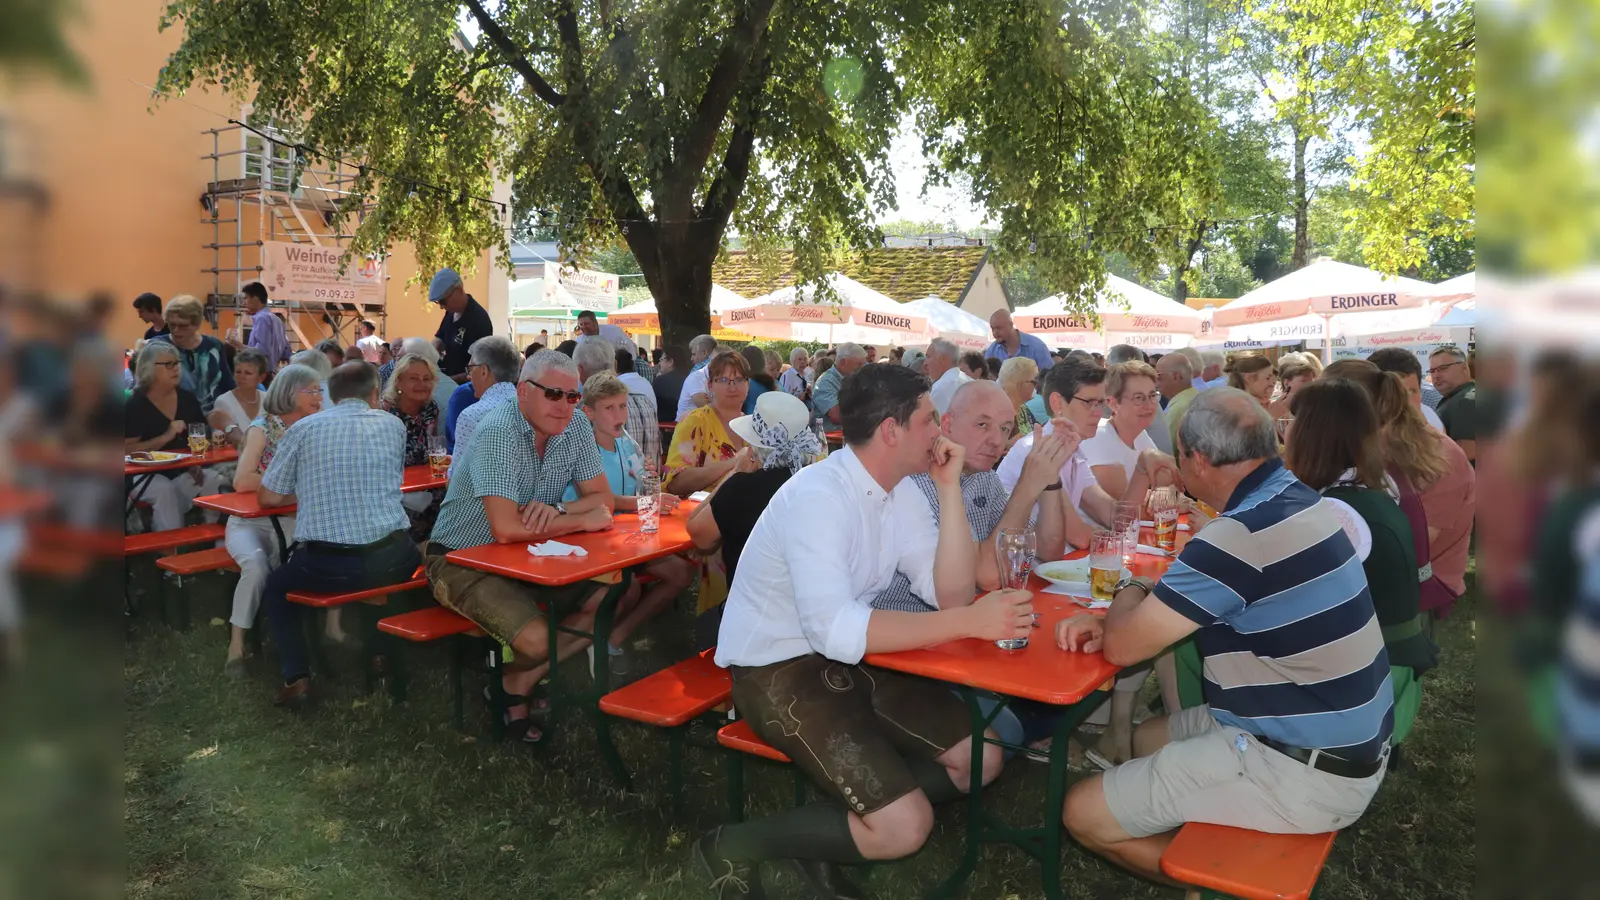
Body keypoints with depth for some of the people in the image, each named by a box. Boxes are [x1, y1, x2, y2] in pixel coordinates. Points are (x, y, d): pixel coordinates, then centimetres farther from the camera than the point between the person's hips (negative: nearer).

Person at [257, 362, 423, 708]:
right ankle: (383, 650, 37)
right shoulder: (392, 425, 7)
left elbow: (268, 497, 7)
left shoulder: (303, 429, 3)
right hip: (388, 558, 2)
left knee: (276, 586, 29)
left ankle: (296, 677, 14)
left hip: (323, 564, -1)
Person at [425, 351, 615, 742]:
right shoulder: (498, 432, -25)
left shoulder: (577, 426, -4)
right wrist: (583, 521, -20)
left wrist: (556, 510, -22)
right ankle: (516, 680, 11)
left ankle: (521, 681, 7)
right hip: (464, 562, -7)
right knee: (537, 641, -27)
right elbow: (506, 528, -33)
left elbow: (601, 499, 0)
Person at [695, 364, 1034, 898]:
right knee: (905, 826, -18)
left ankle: (826, 833, 9)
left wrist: (949, 489, -12)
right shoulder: (818, 496, -25)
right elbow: (835, 631, -34)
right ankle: (735, 847, 0)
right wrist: (969, 622, -34)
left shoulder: (902, 492, 1)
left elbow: (949, 593, -6)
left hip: (848, 658, 9)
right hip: (778, 669, -9)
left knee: (981, 758, 4)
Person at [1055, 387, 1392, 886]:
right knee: (1146, 738, 26)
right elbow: (1188, 599, 15)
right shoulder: (1293, 497, 2)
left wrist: (1129, 591, 2)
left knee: (1082, 812, -4)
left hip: (1304, 772, -10)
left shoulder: (1240, 537, -28)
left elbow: (1122, 646, -19)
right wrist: (1115, 617, 2)